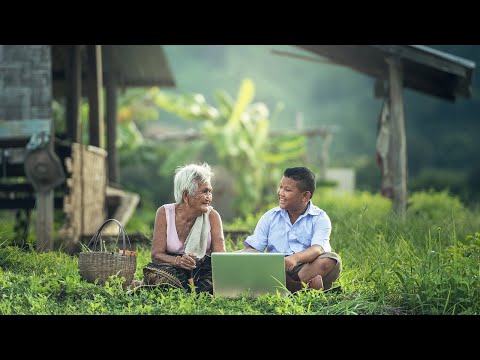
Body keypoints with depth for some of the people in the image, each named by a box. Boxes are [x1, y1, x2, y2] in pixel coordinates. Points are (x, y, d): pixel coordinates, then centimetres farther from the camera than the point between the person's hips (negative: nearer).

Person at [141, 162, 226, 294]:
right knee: (153, 271, -35)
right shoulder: (165, 213, -3)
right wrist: (178, 261, -29)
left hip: (203, 270, 1)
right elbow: (156, 254, -7)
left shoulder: (212, 215, -1)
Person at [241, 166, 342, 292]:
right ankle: (305, 284, -37)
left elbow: (318, 248, -15)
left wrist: (295, 258, -37)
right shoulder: (270, 217, 13)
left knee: (332, 260, -31)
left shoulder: (320, 218, 2)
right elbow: (252, 248, 7)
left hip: (309, 267, -2)